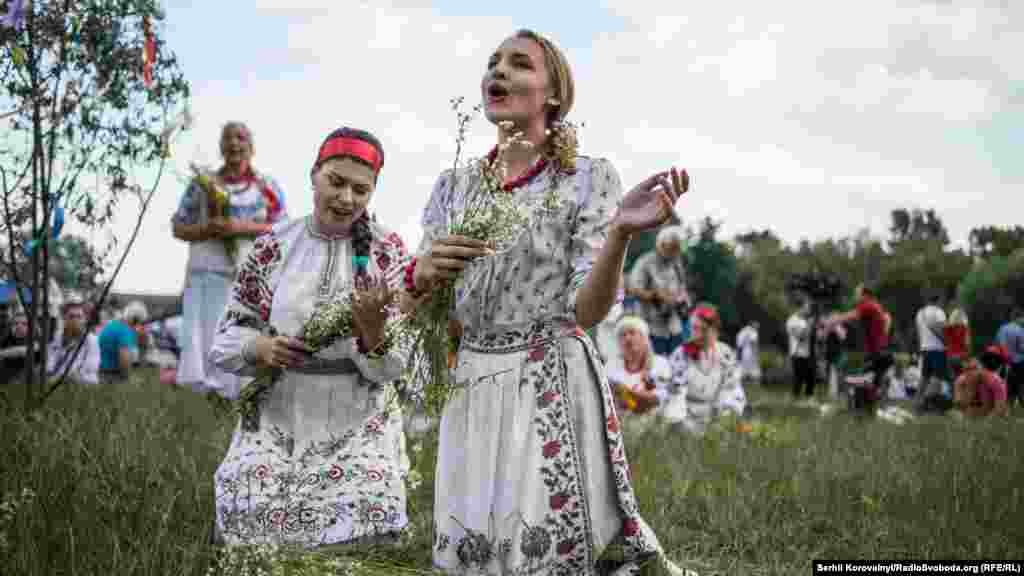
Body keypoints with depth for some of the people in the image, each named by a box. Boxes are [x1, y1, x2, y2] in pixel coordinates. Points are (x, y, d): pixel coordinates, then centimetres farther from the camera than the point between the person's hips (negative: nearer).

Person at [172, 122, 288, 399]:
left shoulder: (267, 186, 10)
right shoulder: (202, 184, 11)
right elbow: (178, 228, 11)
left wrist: (243, 227, -12)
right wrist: (208, 229, -10)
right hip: (207, 273, 1)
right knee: (204, 336, -7)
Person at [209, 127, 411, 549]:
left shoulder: (387, 250, 0)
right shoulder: (274, 245, 2)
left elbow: (389, 368, -4)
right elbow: (226, 338, 7)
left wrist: (371, 327, -26)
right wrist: (258, 348, -15)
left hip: (359, 420, 0)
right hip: (276, 416, 1)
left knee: (365, 512, -24)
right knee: (253, 512, -23)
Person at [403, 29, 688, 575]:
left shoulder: (588, 178, -4)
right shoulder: (454, 186, 8)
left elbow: (586, 311, -12)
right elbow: (412, 312, 6)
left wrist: (620, 234, -28)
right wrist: (422, 279, -17)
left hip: (553, 387, -4)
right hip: (471, 388, 5)